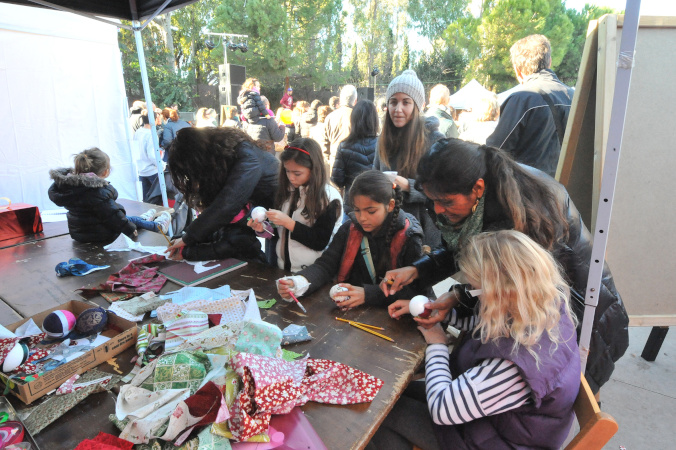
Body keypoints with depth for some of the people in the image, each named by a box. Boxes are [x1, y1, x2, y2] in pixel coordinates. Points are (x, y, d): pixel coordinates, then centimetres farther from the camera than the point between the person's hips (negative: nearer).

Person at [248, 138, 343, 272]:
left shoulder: (330, 197, -7)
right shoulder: (287, 191, 8)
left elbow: (321, 243, -11)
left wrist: (288, 222, -16)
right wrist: (262, 230, -3)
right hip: (283, 269, 5)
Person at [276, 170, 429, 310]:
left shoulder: (409, 237, -9)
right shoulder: (349, 229, 3)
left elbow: (417, 289, -13)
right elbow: (325, 265, -1)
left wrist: (367, 294, -24)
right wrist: (297, 283, -21)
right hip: (350, 312, 3)